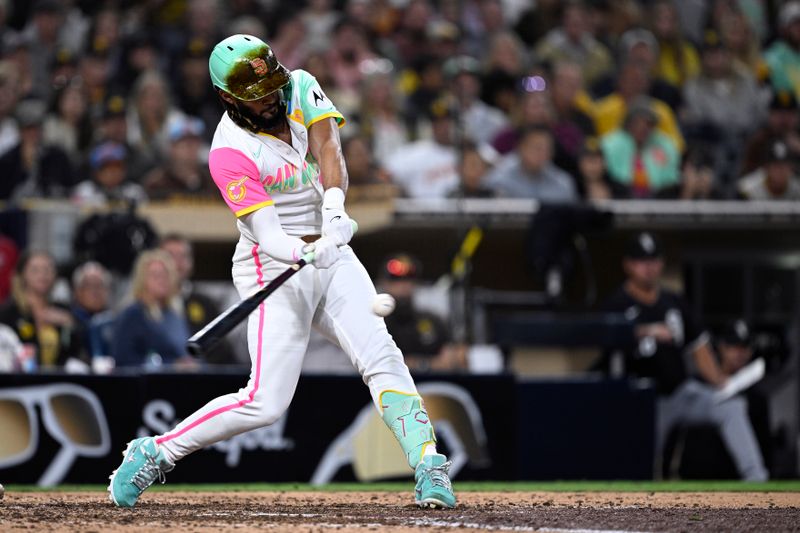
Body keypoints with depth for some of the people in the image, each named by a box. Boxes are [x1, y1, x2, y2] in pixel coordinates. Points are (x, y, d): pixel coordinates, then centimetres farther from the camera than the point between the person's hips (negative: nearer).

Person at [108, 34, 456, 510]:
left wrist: (334, 208, -36)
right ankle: (155, 453, 5)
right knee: (267, 402, -10)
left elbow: (328, 150, -16)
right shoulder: (230, 153, -20)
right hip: (275, 267, -5)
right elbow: (268, 235, -27)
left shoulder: (300, 87, -2)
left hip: (332, 254, 5)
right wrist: (307, 254, -48)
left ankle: (429, 469, -16)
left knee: (382, 358, -13)